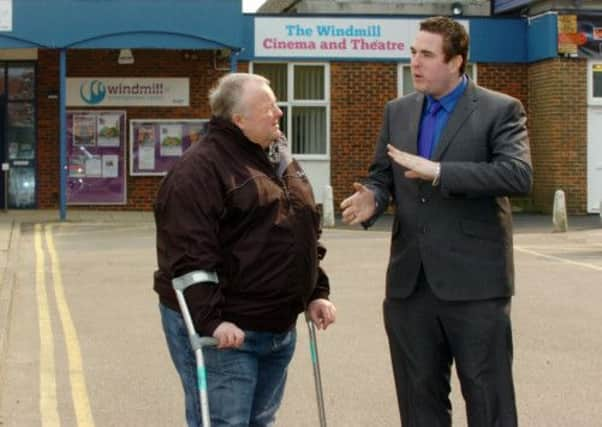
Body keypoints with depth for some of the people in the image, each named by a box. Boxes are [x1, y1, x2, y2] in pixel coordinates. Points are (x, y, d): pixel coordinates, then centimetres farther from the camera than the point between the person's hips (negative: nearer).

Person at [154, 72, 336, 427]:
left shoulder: (282, 161, 15)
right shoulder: (200, 168, -14)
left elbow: (306, 235, 21)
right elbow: (189, 256, -21)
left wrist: (316, 294, 13)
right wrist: (211, 320, -26)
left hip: (279, 327, 9)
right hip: (224, 330, -8)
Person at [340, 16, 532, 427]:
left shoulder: (501, 110, -4)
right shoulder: (398, 111, 13)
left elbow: (519, 176, -18)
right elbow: (382, 174, 15)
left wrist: (438, 172, -23)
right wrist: (372, 197, -9)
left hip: (474, 282, -5)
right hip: (410, 282, 5)